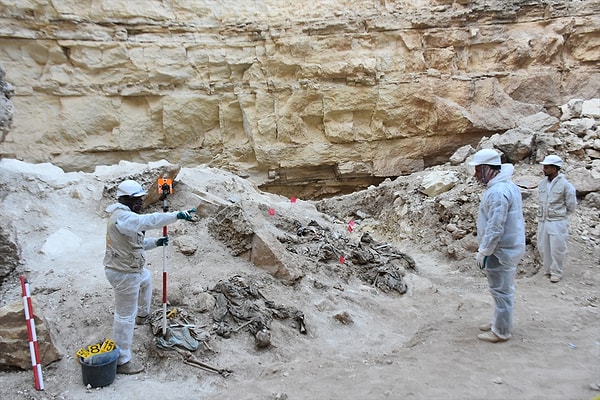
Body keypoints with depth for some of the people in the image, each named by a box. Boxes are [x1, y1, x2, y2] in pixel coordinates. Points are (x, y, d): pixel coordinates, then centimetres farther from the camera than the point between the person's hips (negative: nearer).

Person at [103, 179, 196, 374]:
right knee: (125, 317, -2)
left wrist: (155, 242, 0)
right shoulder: (122, 217, -26)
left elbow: (136, 241, 14)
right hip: (124, 274, -11)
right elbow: (148, 221, -43)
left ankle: (143, 314, 61)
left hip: (132, 268, 11)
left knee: (146, 278, 38)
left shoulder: (125, 215, 7)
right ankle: (122, 361, 8)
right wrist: (177, 215, -48)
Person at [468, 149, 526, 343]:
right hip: (509, 247, 11)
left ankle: (501, 332, 12)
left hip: (501, 250, -11)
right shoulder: (508, 185, 10)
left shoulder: (497, 192, -24)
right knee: (503, 289, 20)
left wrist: (483, 252, -18)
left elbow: (495, 228, -26)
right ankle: (499, 322, 34)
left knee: (501, 290, 1)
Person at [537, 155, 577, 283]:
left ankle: (556, 272, 16)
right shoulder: (542, 183, 2)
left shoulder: (565, 185, -13)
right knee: (543, 247, 13)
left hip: (558, 222, -5)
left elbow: (572, 206, -4)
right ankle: (547, 269, 29)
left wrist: (560, 215, 6)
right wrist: (544, 213, 12)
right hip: (542, 221, 6)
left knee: (557, 248, 1)